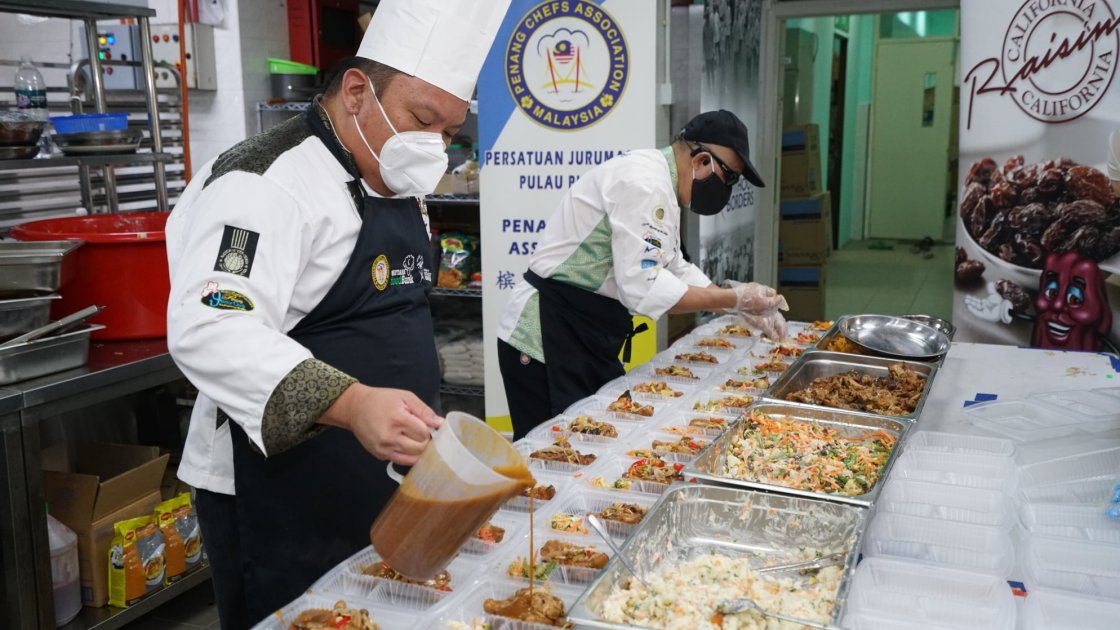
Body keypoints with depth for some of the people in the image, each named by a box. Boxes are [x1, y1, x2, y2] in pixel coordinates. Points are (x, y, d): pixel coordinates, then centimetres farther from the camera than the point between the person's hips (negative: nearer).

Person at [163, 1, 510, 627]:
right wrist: (351, 404, -44)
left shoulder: (400, 190, 11)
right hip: (281, 504, -9)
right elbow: (210, 329, -33)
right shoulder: (268, 182, -19)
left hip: (384, 482, 9)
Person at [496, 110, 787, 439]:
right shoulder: (644, 183, -20)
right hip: (549, 340, -10)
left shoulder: (660, 180, 14)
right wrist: (735, 299, -17)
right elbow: (644, 288, -26)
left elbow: (674, 270, 23)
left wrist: (744, 307, 15)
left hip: (590, 340, 11)